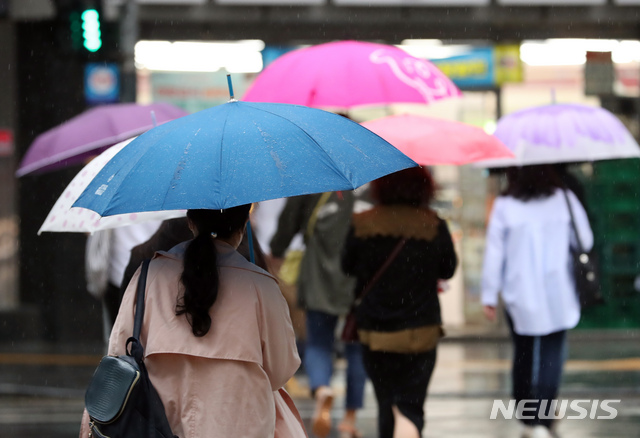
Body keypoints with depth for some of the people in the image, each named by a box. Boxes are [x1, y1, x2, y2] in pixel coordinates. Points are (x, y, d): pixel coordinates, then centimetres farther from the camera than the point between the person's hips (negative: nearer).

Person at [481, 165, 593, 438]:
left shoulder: (504, 206, -5)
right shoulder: (564, 200, -4)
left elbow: (494, 254, -3)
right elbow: (586, 241, 3)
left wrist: (489, 295, 4)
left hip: (518, 296, 1)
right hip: (557, 296, -1)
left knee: (523, 354, 15)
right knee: (551, 355, -1)